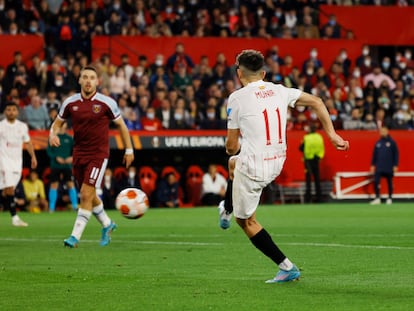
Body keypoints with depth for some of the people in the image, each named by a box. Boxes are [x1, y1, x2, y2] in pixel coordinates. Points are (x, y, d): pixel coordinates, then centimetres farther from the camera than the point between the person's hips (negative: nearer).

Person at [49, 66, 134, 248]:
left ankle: (75, 236, -10)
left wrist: (129, 150, 5)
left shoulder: (106, 103, -7)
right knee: (89, 196, 14)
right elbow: (57, 123, 12)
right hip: (79, 154, 4)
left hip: (98, 154, -4)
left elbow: (121, 125, 4)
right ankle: (107, 224, 37)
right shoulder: (70, 103, 1)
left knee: (86, 195, -13)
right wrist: (53, 135, -10)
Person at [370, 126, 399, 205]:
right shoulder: (378, 143, 10)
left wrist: (395, 165, -7)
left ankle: (390, 198, 15)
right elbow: (374, 154, 15)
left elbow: (396, 154, -1)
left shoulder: (392, 142, -1)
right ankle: (377, 198, -3)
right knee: (376, 181, -9)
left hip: (389, 167, -3)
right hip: (379, 167, 3)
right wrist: (373, 165, 10)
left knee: (389, 182, 5)